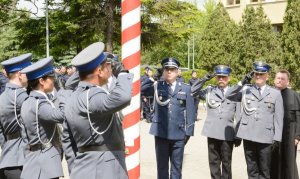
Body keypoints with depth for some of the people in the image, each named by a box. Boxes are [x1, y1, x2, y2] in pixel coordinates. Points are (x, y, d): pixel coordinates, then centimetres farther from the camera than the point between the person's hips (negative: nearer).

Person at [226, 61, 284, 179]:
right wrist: (242, 82, -6)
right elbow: (229, 95, 2)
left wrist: (277, 139, -3)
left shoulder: (275, 93, 7)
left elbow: (278, 118, 3)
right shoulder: (246, 90, 10)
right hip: (248, 136, 1)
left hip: (266, 137, -1)